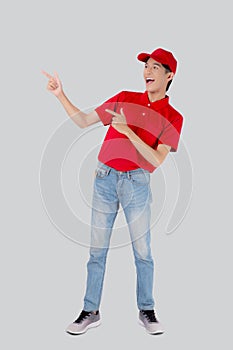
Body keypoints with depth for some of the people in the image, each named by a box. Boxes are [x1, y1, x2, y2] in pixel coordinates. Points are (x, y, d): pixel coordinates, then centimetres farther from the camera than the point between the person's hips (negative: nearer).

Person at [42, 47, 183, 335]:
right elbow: (84, 121, 10)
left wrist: (128, 131, -19)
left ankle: (146, 311, 18)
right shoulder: (124, 99, 8)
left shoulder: (172, 118, 0)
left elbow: (156, 160, -11)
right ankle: (90, 312, 13)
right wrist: (60, 95, 0)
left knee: (143, 251, 2)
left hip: (137, 182, -2)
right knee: (97, 249, 4)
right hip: (105, 178, 2)